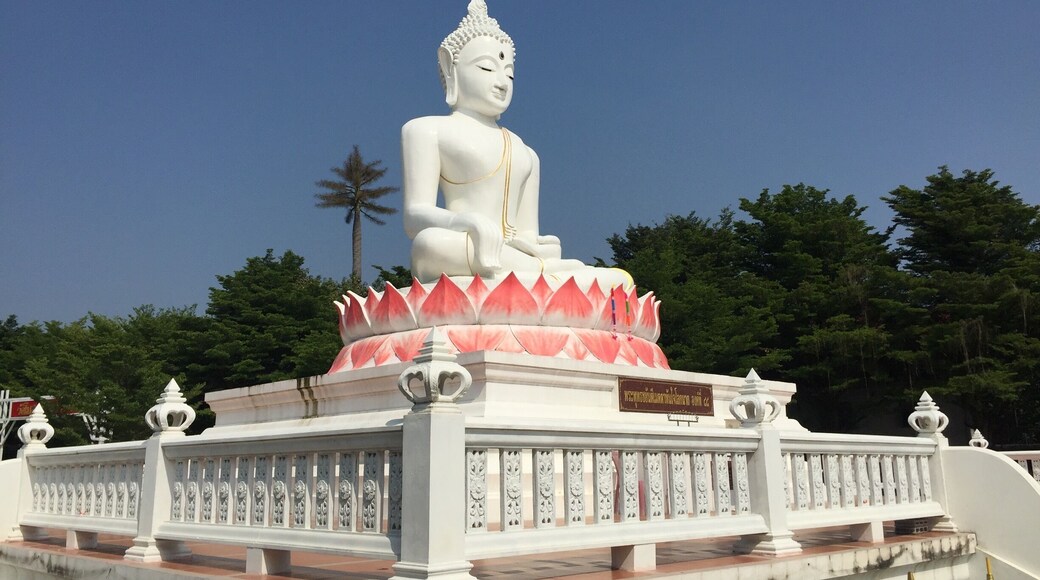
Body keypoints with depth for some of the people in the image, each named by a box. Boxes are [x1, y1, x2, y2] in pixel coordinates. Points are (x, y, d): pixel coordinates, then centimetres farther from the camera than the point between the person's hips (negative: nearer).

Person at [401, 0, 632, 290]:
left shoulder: (525, 153, 30)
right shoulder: (426, 129, 13)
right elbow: (415, 217, -2)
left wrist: (538, 246, -6)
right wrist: (472, 223, -24)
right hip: (458, 276, -4)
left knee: (620, 280, -12)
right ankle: (550, 270, -26)